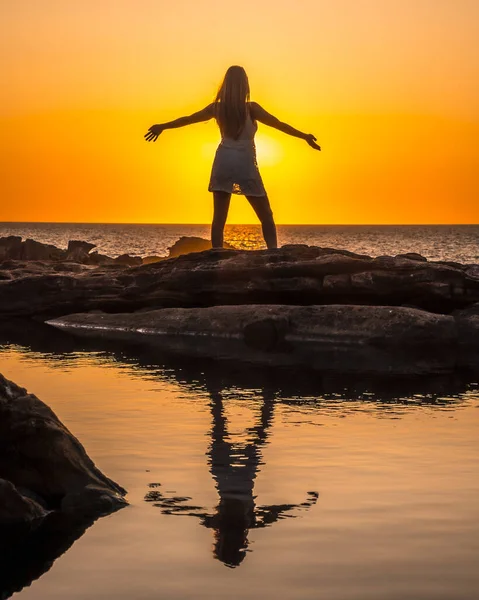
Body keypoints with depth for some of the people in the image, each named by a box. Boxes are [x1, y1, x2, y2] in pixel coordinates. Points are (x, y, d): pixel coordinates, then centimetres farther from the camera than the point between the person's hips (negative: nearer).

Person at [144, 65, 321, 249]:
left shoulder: (217, 107, 2)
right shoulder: (250, 108, -8)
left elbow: (187, 119, 12)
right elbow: (279, 124, -9)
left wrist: (162, 127, 25)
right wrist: (304, 136, -5)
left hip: (223, 163, 3)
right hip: (245, 165, -3)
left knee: (219, 217, 3)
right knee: (266, 216, 6)